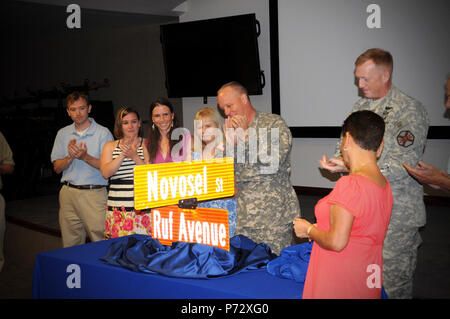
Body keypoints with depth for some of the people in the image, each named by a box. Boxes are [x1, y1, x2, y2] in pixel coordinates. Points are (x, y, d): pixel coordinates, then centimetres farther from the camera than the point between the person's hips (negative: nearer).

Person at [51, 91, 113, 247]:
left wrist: (86, 157, -19)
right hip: (68, 193, 4)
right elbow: (57, 168, 11)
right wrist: (70, 157, -9)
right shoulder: (63, 134, 13)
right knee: (70, 245, 6)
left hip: (94, 193, -3)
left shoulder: (103, 133, 1)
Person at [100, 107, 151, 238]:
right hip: (118, 208, 1)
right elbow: (105, 173, 0)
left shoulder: (146, 145, 9)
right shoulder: (110, 146, 13)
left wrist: (134, 156, -14)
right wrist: (123, 154, -10)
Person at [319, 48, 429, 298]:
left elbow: (403, 165, -17)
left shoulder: (410, 110, -10)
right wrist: (337, 161, -2)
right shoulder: (361, 105, 12)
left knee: (392, 280, 1)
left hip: (395, 212, -6)